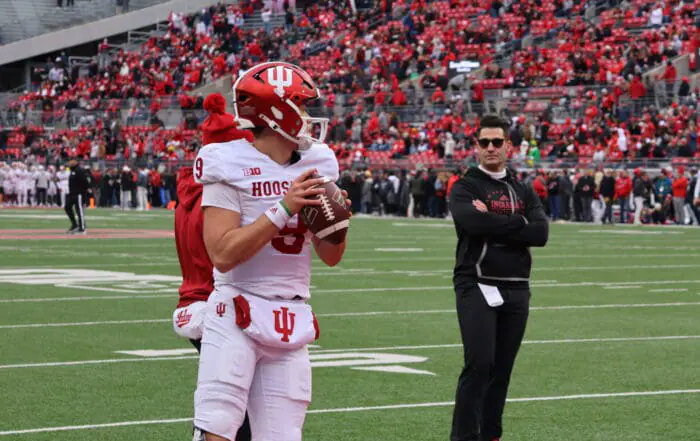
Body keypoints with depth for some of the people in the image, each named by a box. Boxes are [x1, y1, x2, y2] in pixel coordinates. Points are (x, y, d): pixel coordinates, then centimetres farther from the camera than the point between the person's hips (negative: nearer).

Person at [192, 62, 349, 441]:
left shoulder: (315, 163, 8)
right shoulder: (230, 165, -9)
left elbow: (331, 257, 15)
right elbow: (223, 254, -18)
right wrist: (283, 208, -20)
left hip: (291, 324, 5)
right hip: (236, 317, -5)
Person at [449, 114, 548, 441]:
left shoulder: (524, 192, 14)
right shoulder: (465, 187, 2)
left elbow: (540, 234, -3)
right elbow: (472, 222, -20)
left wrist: (493, 224, -10)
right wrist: (517, 224, -9)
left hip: (516, 290, 5)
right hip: (477, 287, -5)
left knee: (502, 369, 8)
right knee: (479, 365, -15)